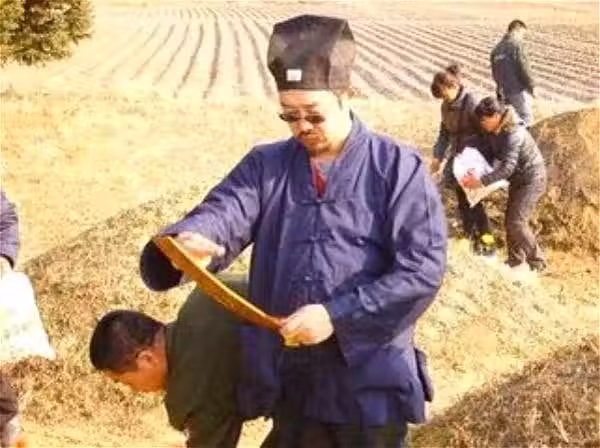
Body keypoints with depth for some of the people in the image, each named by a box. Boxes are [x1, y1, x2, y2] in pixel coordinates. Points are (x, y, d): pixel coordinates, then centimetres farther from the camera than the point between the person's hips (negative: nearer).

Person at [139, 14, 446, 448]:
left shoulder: (398, 168, -6)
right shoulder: (266, 165, 6)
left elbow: (424, 266, -12)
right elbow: (223, 211, -10)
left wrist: (337, 316, -19)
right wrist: (190, 241, -35)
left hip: (370, 382, -3)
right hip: (290, 380, 3)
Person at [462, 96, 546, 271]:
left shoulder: (514, 134, -31)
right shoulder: (492, 132, -4)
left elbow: (507, 167, -36)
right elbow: (491, 154, 9)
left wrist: (481, 181, -40)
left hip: (532, 179, -9)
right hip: (517, 179, 9)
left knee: (516, 221, -14)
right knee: (509, 219, 9)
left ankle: (537, 262, -1)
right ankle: (515, 260, 20)